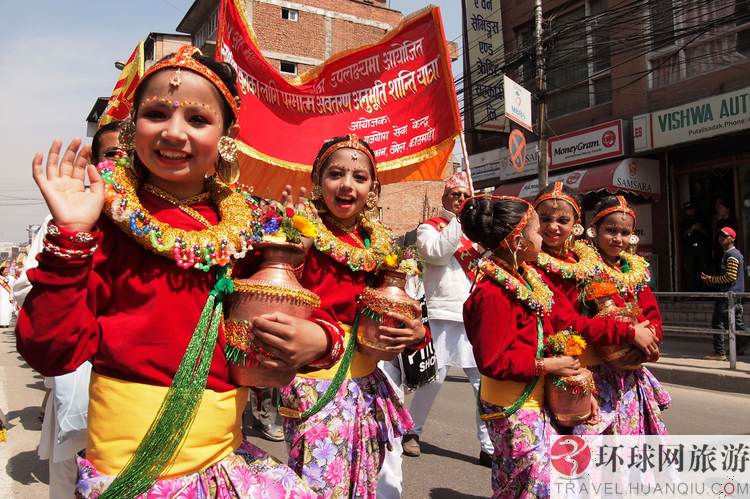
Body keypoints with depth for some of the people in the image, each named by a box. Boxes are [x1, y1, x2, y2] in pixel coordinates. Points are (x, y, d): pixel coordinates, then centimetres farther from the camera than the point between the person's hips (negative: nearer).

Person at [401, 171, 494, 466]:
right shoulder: (430, 227, 8)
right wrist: (459, 220, -12)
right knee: (435, 375, -5)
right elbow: (437, 253, -13)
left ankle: (489, 446, 8)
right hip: (442, 312, -4)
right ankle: (412, 431, 16)